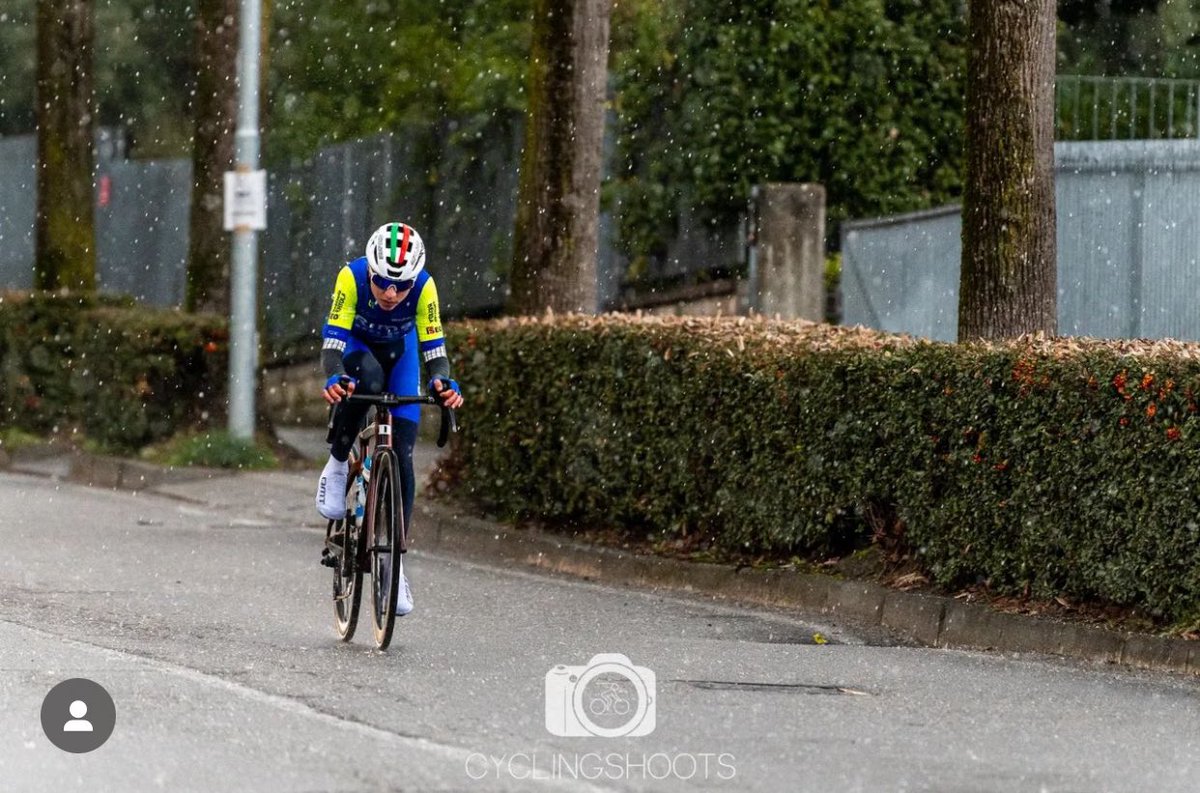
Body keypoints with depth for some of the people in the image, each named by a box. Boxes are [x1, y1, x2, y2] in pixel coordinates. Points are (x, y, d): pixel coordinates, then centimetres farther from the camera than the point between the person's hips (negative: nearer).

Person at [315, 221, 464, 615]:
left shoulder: (423, 286, -31)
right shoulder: (352, 277, -34)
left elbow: (433, 346, -29)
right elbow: (333, 340, -37)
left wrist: (443, 382, -50)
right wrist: (334, 378, -57)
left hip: (399, 351, 1)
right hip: (357, 345, -1)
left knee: (402, 456, -8)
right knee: (367, 379, -39)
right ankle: (337, 466, -16)